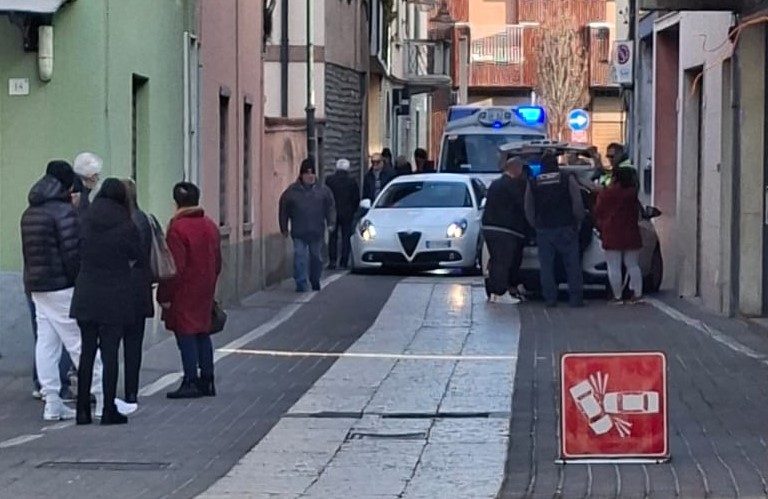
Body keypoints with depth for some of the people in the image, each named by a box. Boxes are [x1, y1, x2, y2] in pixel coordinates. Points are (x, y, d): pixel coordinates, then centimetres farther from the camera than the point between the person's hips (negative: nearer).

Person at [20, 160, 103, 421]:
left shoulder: (29, 213, 14)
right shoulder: (65, 211, -13)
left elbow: (28, 252, 15)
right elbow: (72, 251, -18)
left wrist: (32, 281, 15)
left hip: (36, 286, 8)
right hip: (62, 286, -8)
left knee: (46, 342, 6)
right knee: (80, 343, -3)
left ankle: (52, 402, 6)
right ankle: (103, 399, 2)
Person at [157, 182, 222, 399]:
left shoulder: (178, 228, -17)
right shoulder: (210, 226, 8)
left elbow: (174, 267, -18)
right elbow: (217, 262, 13)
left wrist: (164, 295, -12)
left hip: (183, 293, -8)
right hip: (205, 292, 8)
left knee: (186, 335, -4)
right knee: (203, 333, 13)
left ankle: (191, 382, -4)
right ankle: (207, 381, 16)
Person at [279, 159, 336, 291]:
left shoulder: (322, 190, 5)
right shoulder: (292, 191, 2)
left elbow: (330, 207, 8)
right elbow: (284, 210, 6)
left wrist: (331, 223, -3)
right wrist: (284, 228, 5)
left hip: (316, 232, 1)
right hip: (299, 232, -1)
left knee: (316, 257, 11)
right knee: (299, 258, -9)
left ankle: (315, 282, 26)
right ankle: (301, 284, -7)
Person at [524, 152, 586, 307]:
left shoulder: (532, 183, 5)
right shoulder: (568, 180, -2)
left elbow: (528, 210, 8)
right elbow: (578, 205, -4)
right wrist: (578, 223, 9)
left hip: (543, 229, 2)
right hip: (566, 228, -2)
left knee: (546, 265, 6)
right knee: (572, 264, 2)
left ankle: (550, 299, 3)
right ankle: (576, 298, -1)